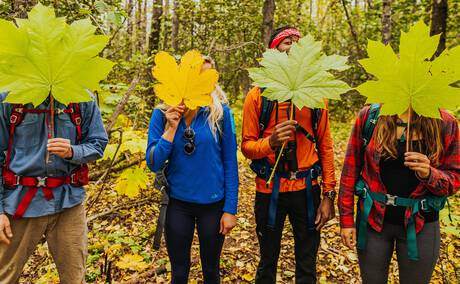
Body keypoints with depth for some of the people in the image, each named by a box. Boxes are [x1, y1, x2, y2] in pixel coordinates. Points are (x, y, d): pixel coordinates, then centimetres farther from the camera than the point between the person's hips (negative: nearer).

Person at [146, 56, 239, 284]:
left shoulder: (221, 112, -10)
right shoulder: (162, 114, -6)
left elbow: (230, 164, -7)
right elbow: (153, 164, -9)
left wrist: (230, 209, -7)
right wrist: (172, 128, -18)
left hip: (213, 203, -1)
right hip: (177, 203, 1)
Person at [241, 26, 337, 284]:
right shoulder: (258, 95, -4)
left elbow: (325, 146, 2)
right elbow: (246, 146, -3)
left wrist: (329, 194, -1)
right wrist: (270, 142, -25)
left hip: (307, 188, 2)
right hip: (269, 189, -1)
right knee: (268, 263, 16)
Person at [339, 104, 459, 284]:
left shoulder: (445, 124, -6)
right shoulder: (369, 116, -7)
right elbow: (350, 169, -3)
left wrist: (429, 175, -24)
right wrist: (346, 220, -3)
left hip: (420, 225, 0)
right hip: (372, 219, 0)